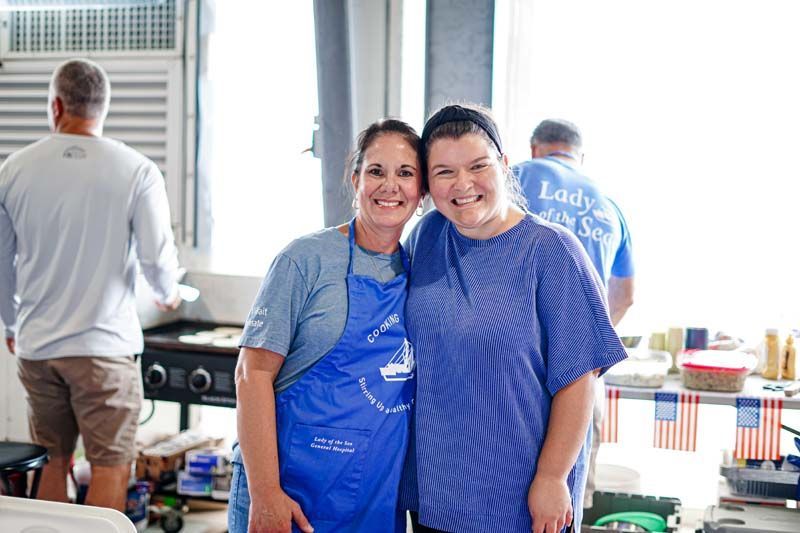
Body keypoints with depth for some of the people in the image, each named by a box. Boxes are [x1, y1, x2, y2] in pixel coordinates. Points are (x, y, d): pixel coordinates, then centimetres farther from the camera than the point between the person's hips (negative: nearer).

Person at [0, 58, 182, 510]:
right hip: (104, 345, -4)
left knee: (52, 461, 16)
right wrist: (168, 295, 15)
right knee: (111, 465, 3)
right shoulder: (137, 171, -7)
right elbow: (158, 257, -9)